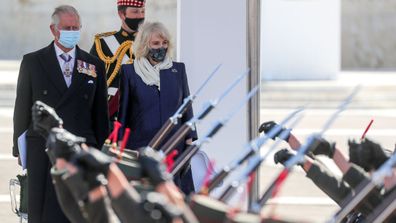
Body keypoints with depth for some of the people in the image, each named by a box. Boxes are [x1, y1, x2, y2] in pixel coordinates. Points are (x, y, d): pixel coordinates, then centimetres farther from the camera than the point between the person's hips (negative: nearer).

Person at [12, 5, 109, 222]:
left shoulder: (94, 65, 10)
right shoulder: (32, 62, 7)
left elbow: (100, 112, 12)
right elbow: (22, 108, 8)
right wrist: (20, 148, 5)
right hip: (42, 153, -1)